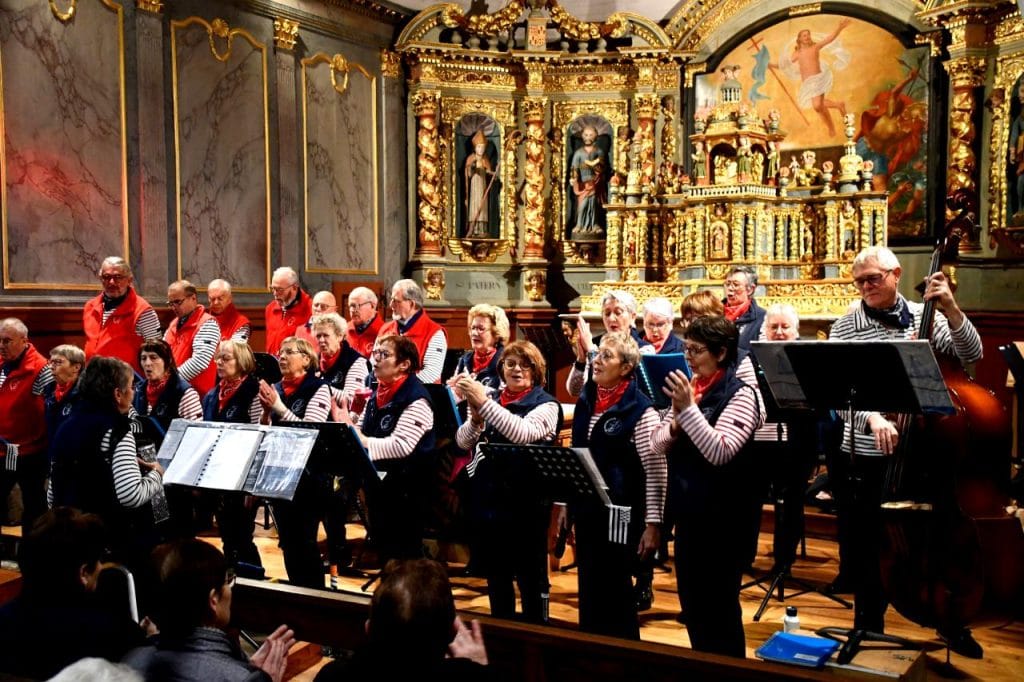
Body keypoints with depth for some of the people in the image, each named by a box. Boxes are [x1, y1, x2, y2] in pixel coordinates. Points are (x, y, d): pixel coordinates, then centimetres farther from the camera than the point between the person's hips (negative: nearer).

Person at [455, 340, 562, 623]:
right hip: (487, 497, 5)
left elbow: (522, 433, -24)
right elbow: (463, 442, 2)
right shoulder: (490, 399, 10)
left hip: (526, 501, -5)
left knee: (531, 578, 4)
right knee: (495, 576, 17)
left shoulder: (546, 404, -5)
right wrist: (476, 417, -17)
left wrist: (484, 403, -29)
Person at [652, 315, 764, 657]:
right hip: (687, 511, 7)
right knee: (691, 601, 18)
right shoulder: (688, 387, 7)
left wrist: (689, 409, -30)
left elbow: (720, 452, -25)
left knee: (720, 604, 6)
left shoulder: (740, 394, -13)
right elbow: (657, 443, 6)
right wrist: (675, 422, -14)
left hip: (722, 516, -7)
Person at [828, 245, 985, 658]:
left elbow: (972, 356, -4)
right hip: (865, 459, -1)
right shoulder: (846, 327, -5)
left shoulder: (925, 318, 3)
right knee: (866, 548, 9)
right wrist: (871, 417, -32)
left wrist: (950, 309, -17)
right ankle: (869, 625, 30)